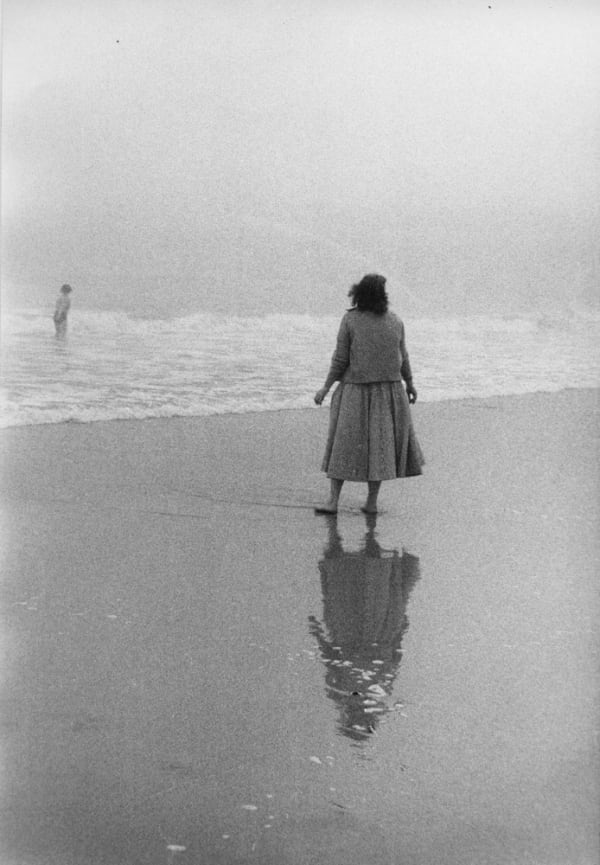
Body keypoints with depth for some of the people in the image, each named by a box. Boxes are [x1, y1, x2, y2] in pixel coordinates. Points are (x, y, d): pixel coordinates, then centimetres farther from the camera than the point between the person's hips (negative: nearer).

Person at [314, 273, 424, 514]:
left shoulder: (350, 320, -10)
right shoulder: (395, 321, -2)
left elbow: (340, 359, -9)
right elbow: (403, 357, 6)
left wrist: (326, 388, -2)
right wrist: (410, 384, 20)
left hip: (356, 391, -2)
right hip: (389, 390, 2)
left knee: (344, 445, 4)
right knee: (380, 444, 10)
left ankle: (333, 501, 1)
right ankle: (372, 501, 11)